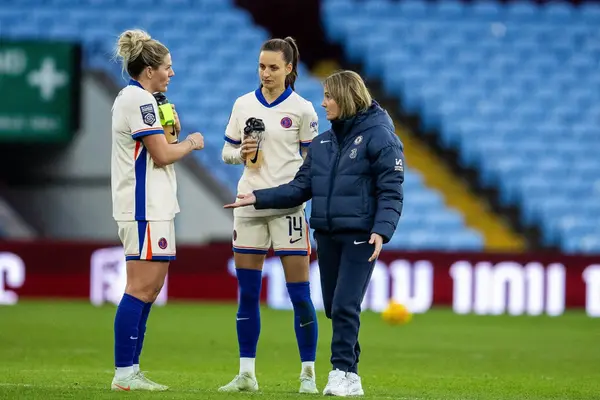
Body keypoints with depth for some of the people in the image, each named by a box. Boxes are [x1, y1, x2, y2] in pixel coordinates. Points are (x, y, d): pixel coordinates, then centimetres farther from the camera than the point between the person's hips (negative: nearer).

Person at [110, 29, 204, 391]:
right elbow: (162, 155, -16)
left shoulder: (132, 97, 19)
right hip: (145, 207, -11)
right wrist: (191, 143, 1)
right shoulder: (139, 99, -13)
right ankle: (124, 374, -13)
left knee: (150, 288, 11)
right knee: (141, 287, -11)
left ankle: (130, 370, 13)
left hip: (152, 207, 11)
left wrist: (171, 131, 8)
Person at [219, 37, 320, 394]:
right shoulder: (243, 105, 7)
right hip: (249, 204, 3)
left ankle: (308, 374, 2)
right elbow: (227, 152, 13)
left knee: (299, 294, -5)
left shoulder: (302, 109, -3)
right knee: (247, 293, 4)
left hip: (288, 207, -3)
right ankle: (247, 374, 10)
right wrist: (242, 153, -8)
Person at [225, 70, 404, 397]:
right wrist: (258, 198, 7)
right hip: (326, 234, 7)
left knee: (345, 306, -13)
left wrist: (381, 230, -24)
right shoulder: (322, 143, 14)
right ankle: (348, 376, 18)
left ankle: (344, 373, -8)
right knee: (333, 308, 8)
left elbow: (391, 192, -11)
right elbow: (300, 187, 14)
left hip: (360, 235, -7)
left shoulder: (379, 136, -7)